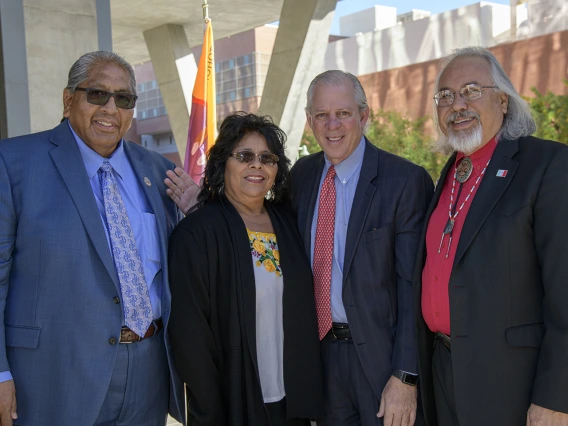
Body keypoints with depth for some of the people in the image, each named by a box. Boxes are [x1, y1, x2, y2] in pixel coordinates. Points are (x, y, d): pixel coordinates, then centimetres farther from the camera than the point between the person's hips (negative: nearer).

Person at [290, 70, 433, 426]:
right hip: (321, 347, 5)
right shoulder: (302, 174, 3)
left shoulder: (407, 180, -15)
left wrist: (405, 377, -16)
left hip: (383, 353, -5)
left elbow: (414, 286, -15)